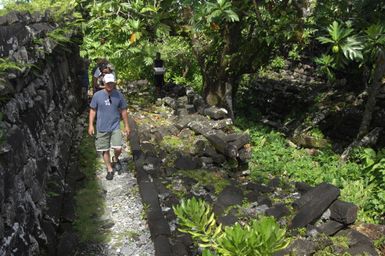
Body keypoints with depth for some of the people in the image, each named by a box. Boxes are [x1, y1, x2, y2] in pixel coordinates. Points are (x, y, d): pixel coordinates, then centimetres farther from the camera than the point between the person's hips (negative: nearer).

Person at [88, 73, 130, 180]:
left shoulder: (119, 95, -2)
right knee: (105, 150, 8)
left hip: (115, 127, 0)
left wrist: (126, 125, 7)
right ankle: (109, 169, 25)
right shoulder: (97, 95, -5)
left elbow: (123, 111, 6)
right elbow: (93, 110, 3)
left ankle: (115, 159, 23)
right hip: (102, 128, 0)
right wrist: (91, 125, -1)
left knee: (118, 148, -11)